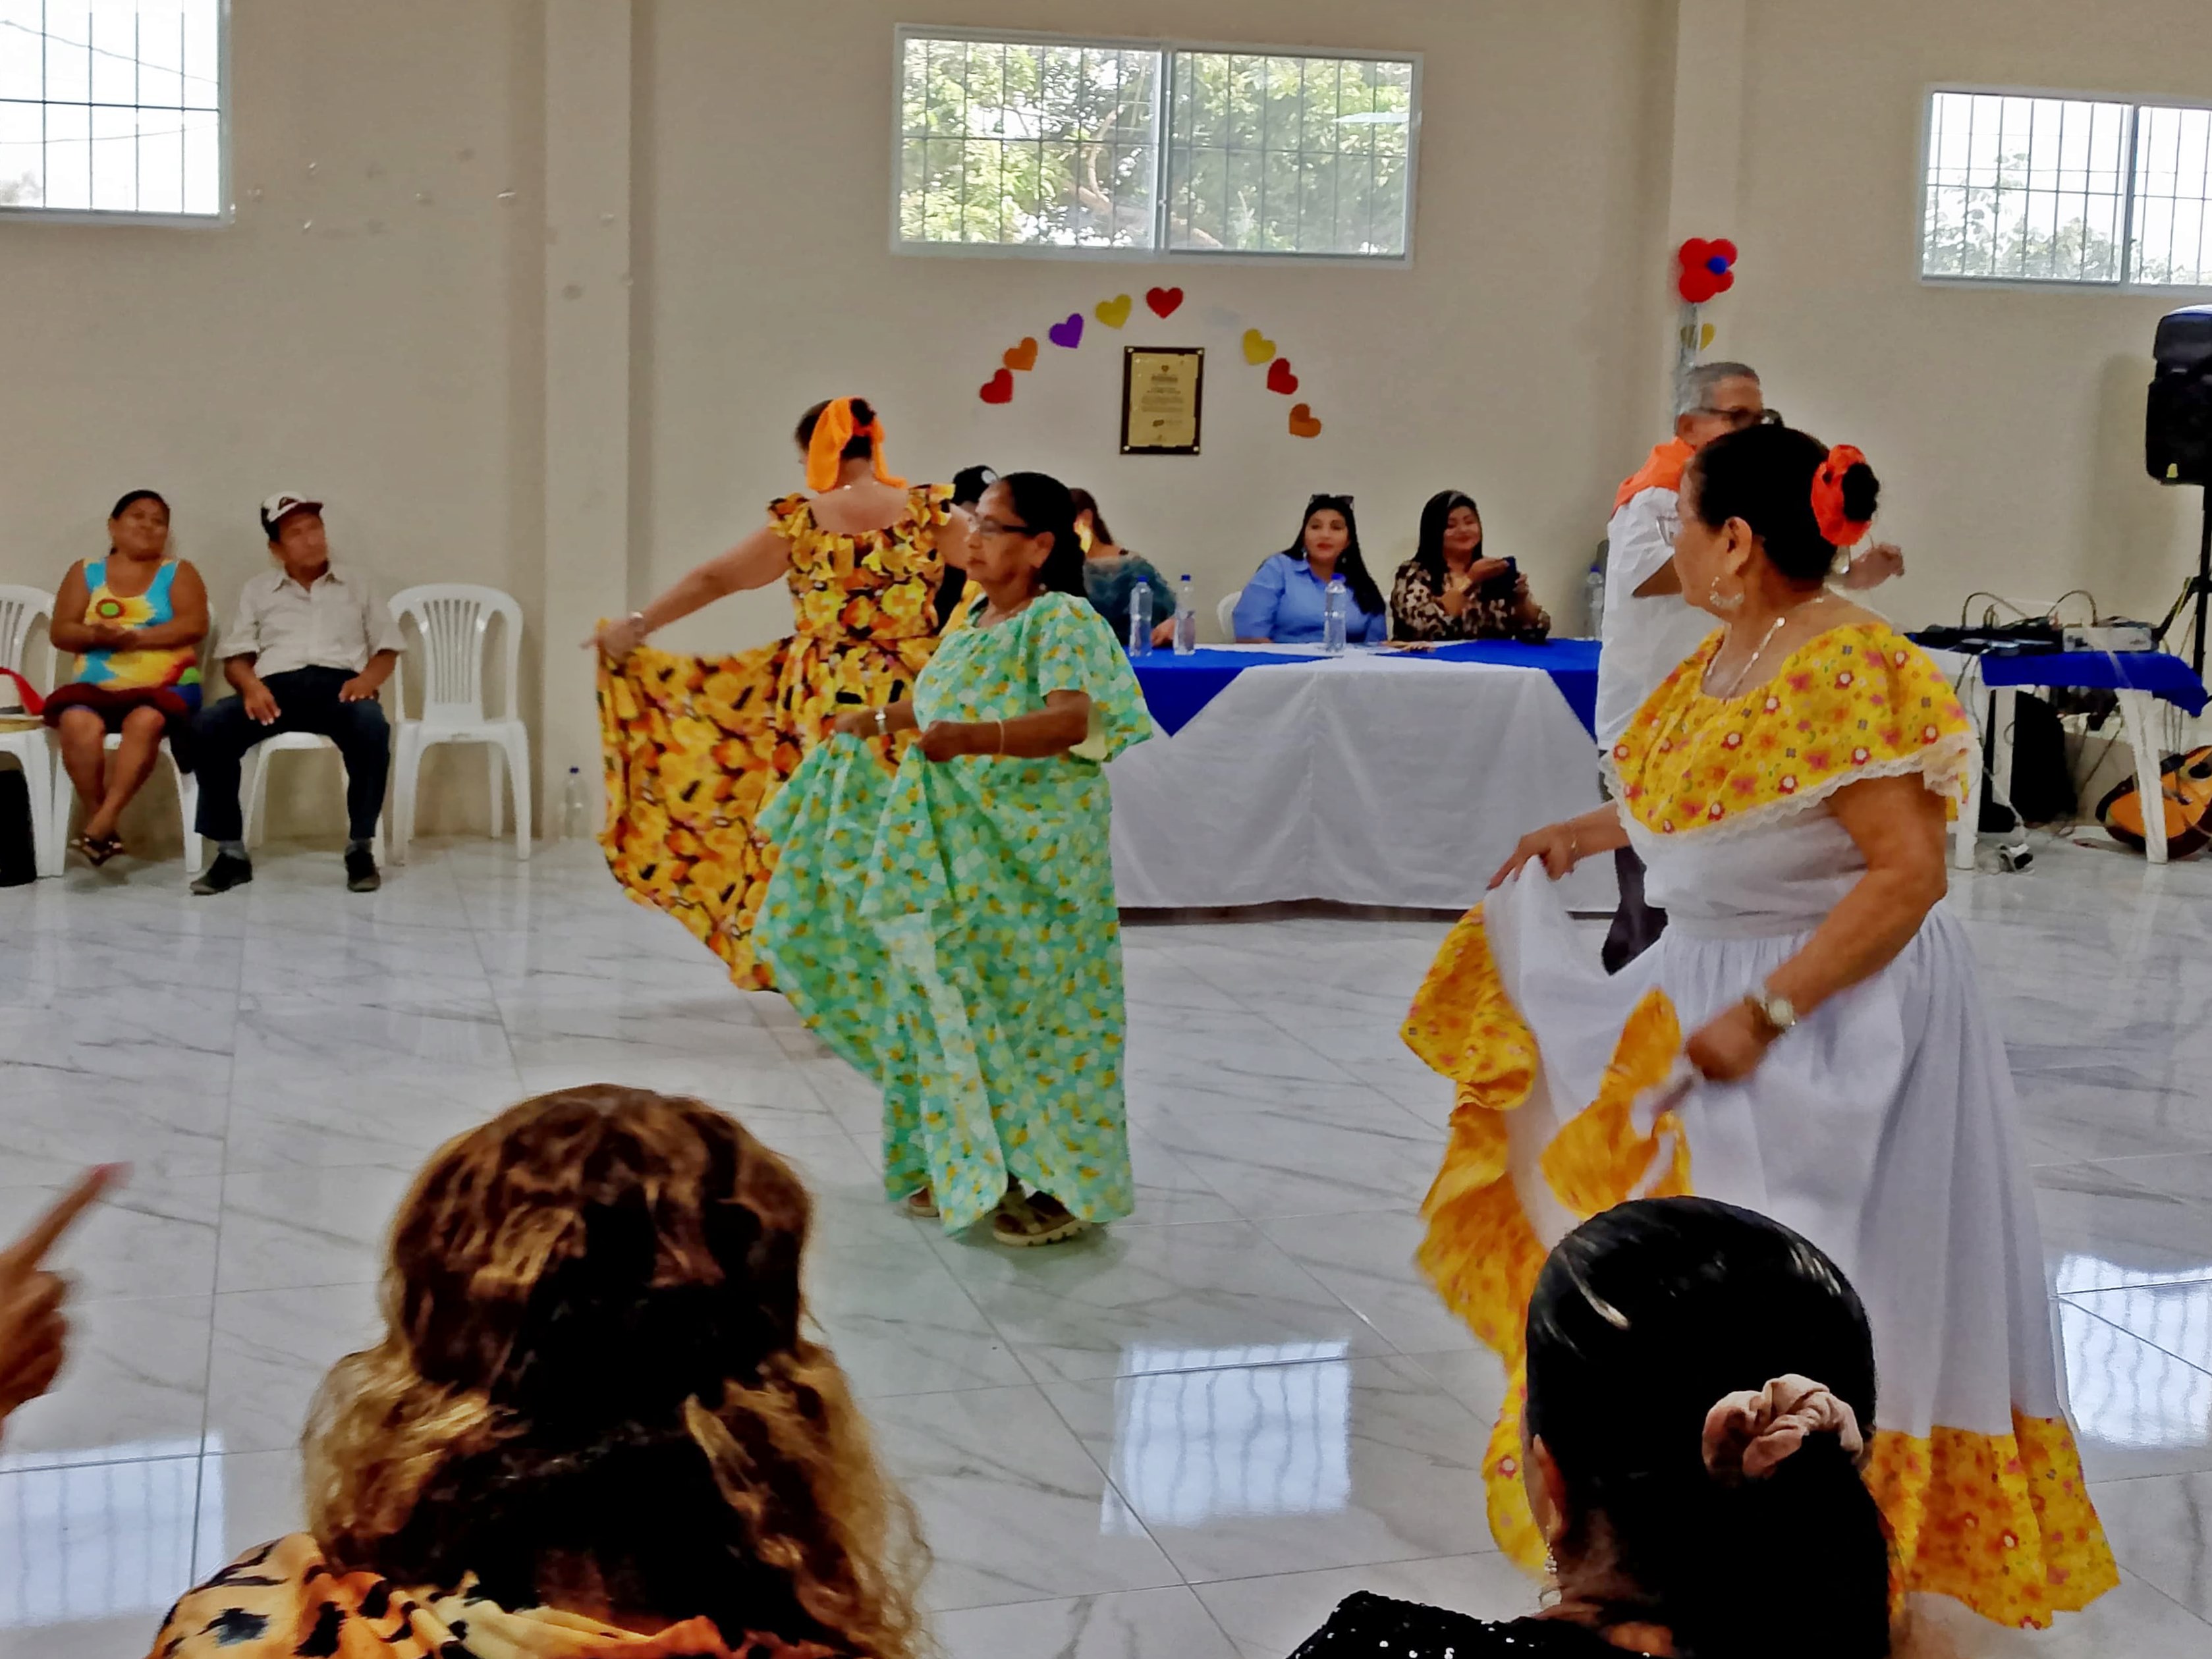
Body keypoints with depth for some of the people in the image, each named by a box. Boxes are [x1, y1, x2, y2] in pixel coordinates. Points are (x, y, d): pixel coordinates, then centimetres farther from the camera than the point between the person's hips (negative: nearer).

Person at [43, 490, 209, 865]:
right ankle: (99, 821, -23)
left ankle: (104, 821, -37)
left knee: (146, 721, -36)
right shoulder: (85, 572, 15)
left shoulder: (178, 573, 11)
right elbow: (60, 632, 6)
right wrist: (95, 635, -17)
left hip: (165, 689, -1)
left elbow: (195, 625, -6)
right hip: (98, 689, 1)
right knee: (78, 722, -32)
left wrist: (134, 638, -16)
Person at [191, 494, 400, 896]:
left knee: (372, 726, -38)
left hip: (338, 683, -1)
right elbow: (235, 658, 15)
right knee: (210, 727, -30)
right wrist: (251, 686, -10)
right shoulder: (258, 590, 23)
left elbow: (387, 650, 16)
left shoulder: (358, 587, 23)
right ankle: (231, 852, -22)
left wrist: (367, 678, -8)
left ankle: (360, 848, -25)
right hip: (276, 685, 1)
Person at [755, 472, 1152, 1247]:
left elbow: (1072, 719, -32)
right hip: (952, 853, 8)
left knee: (1027, 1006, -2)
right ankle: (964, 1168, 26)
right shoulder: (976, 621, 11)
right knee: (946, 1000, 12)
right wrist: (879, 722, 37)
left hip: (1030, 856, -8)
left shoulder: (1061, 619, -15)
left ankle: (1059, 1185, 11)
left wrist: (974, 736, -45)